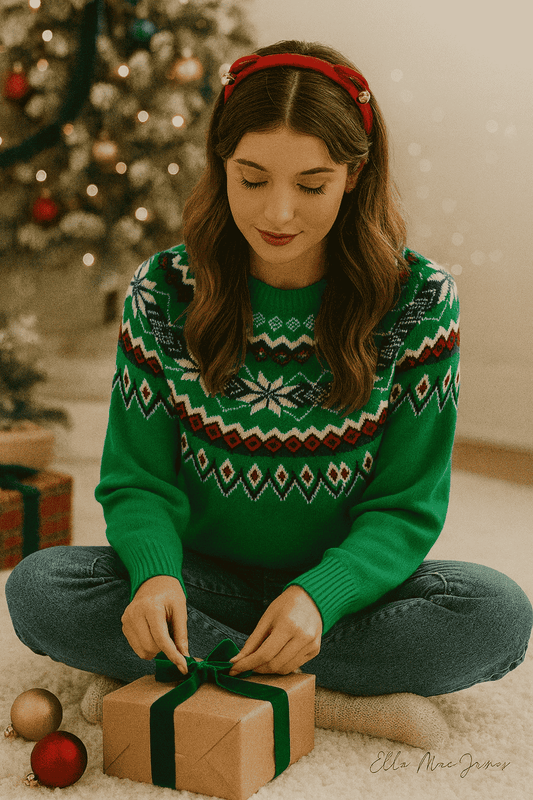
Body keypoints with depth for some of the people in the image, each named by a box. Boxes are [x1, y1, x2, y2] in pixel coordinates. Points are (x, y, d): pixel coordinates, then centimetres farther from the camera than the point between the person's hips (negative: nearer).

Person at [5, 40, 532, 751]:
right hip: (206, 581, 1)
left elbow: (406, 506, -10)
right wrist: (156, 573, -29)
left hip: (341, 591, 0)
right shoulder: (164, 293, -8)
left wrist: (319, 596, -30)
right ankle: (347, 699, -23)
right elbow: (138, 481, -5)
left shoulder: (419, 299, -11)